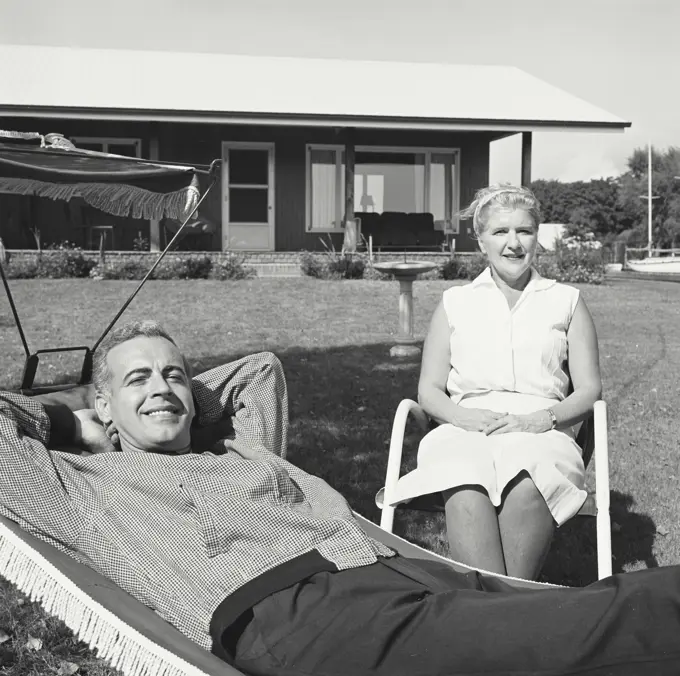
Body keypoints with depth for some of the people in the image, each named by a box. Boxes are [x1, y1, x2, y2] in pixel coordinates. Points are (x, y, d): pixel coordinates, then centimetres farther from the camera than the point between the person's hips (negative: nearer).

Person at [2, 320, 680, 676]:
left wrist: (187, 395, 44)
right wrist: (72, 423, 31)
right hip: (280, 609, -7)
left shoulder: (244, 453, 35)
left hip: (383, 569, 8)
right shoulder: (85, 483, 20)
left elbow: (262, 367, 52)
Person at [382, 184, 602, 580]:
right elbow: (429, 390, 15)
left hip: (543, 432, 0)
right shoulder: (455, 302, 19)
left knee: (526, 484, -38)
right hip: (465, 431, 1)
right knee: (466, 490, -37)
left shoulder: (566, 302, 17)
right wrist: (464, 416, -8)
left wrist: (540, 419, -9)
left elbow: (589, 390, 12)